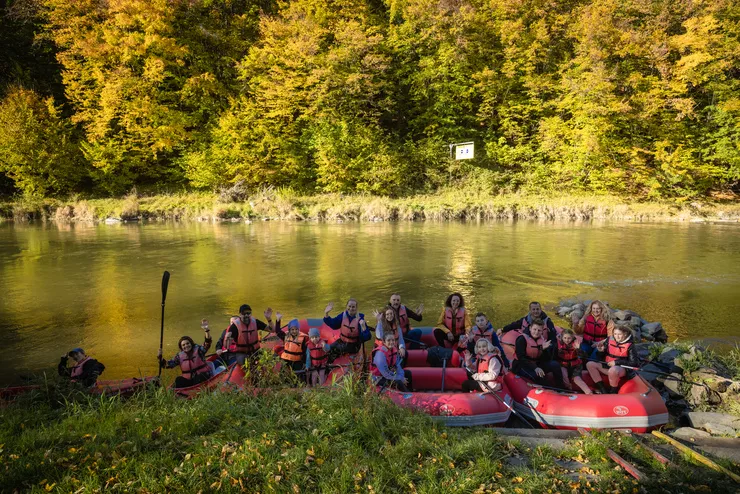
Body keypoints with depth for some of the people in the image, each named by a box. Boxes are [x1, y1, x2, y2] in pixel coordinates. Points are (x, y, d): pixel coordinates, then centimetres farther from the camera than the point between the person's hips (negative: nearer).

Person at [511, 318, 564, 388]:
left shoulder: (542, 339, 4)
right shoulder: (522, 339, -15)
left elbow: (547, 360, 0)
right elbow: (521, 358, -24)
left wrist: (544, 349, -20)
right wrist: (535, 368, -34)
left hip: (536, 364, 7)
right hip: (521, 365, -7)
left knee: (555, 365, -12)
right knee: (537, 375, -34)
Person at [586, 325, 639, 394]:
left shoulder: (630, 346, -8)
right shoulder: (609, 341, 3)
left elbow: (634, 363, -13)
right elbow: (600, 358, 10)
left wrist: (617, 362, -18)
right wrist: (600, 351, -14)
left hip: (623, 369, -6)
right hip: (608, 366, 6)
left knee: (613, 370, -39)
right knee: (590, 364, -10)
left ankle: (613, 392, -14)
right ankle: (603, 390, -13)